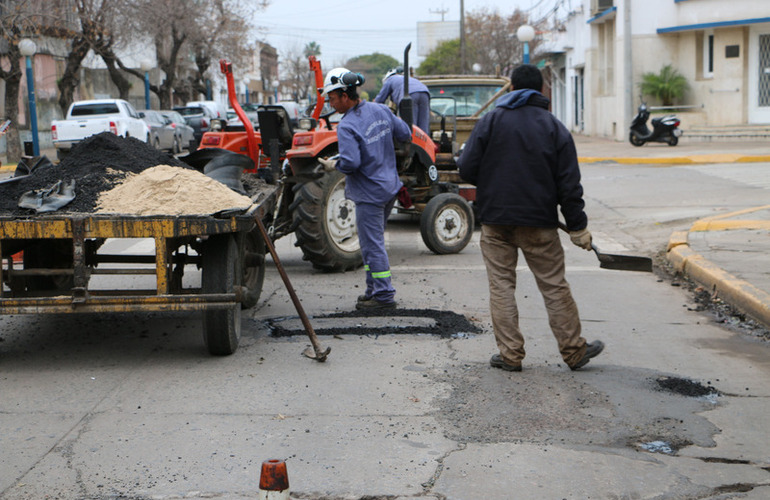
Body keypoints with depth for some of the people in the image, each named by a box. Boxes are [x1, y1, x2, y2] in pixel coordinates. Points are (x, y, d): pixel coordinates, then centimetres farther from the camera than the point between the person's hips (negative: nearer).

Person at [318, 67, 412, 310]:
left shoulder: (347, 126, -21)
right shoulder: (381, 110, 2)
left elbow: (350, 163, -29)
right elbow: (406, 135, 10)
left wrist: (333, 165, -10)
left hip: (369, 192, -9)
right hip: (390, 186, 9)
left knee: (372, 245, 0)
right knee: (373, 241, 19)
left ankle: (383, 295, 4)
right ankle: (374, 288, 25)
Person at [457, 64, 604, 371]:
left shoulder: (491, 121, 0)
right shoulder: (555, 128, 2)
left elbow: (466, 169, -5)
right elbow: (569, 184, -1)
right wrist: (578, 227, 4)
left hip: (495, 219, 0)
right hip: (539, 222, 0)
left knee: (501, 285, 6)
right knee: (554, 286, 7)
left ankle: (510, 354, 6)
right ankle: (574, 351, 15)